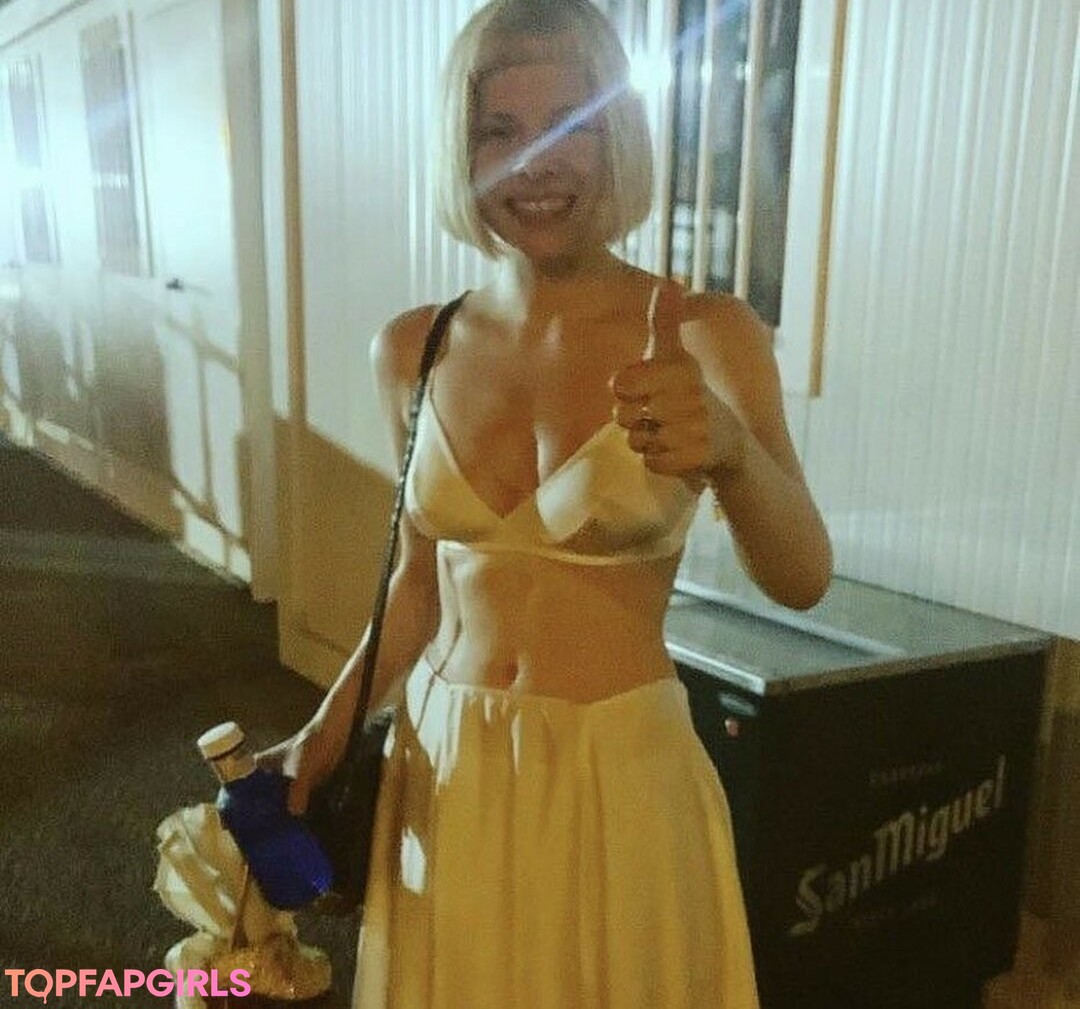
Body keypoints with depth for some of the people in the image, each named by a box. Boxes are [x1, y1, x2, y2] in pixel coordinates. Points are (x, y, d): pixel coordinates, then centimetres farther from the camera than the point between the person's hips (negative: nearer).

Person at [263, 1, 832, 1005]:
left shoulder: (704, 333, -11)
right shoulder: (412, 348, -1)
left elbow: (801, 579, -21)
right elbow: (422, 573, 9)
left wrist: (731, 450, -40)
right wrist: (334, 721, 1)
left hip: (618, 773, -3)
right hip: (443, 762, 3)